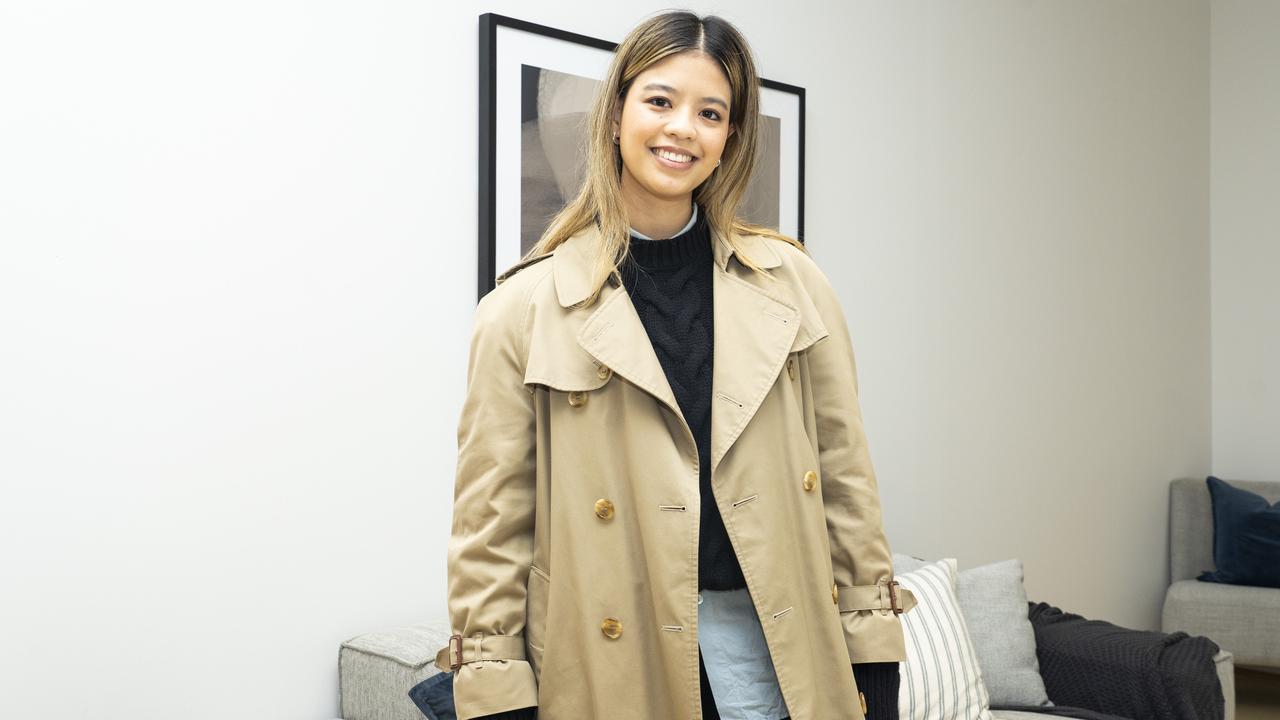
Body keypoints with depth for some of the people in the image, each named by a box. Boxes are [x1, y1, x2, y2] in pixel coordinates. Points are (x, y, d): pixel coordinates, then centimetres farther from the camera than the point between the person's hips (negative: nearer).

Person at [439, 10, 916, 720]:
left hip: (769, 632, 2)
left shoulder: (792, 285, 3)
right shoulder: (526, 309, -4)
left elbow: (844, 480, 6)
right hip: (609, 656, -2)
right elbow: (490, 525, -3)